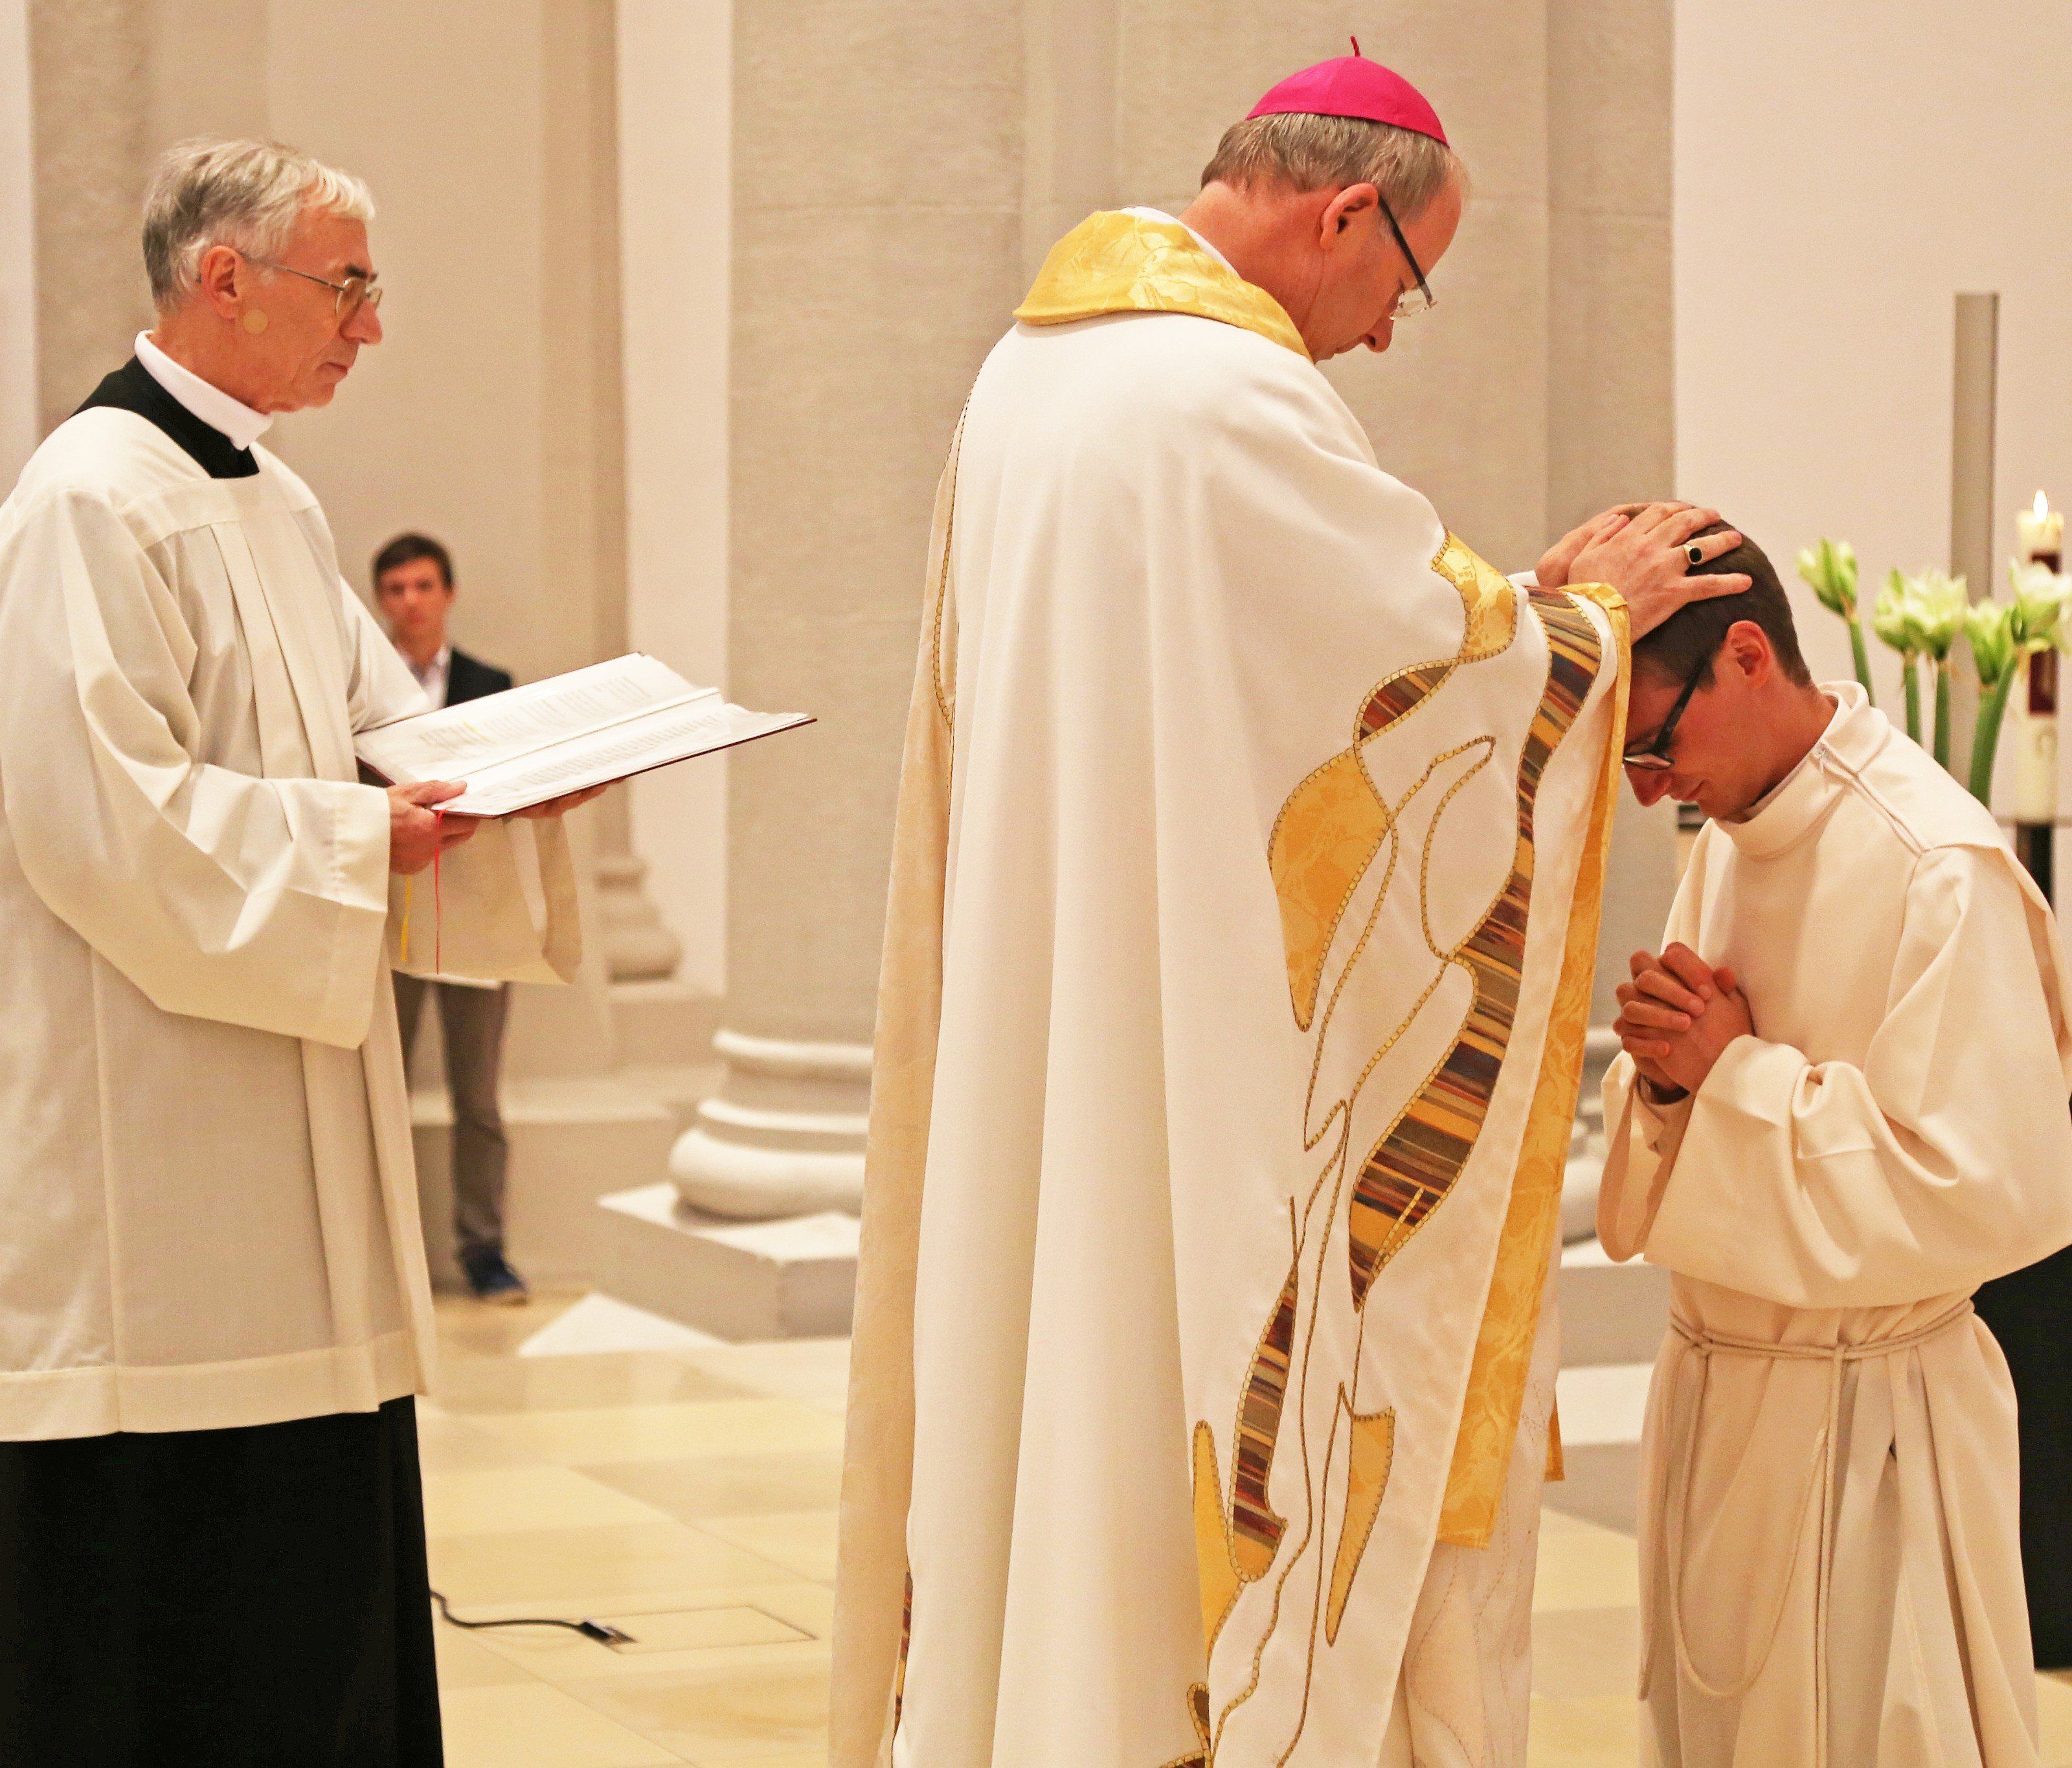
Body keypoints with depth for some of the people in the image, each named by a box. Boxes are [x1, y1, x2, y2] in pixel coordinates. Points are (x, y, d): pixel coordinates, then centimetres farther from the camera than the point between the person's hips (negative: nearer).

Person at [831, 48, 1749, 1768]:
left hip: (1030, 1043, 9)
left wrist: (1526, 600, 16)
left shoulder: (1032, 366, 11)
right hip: (1195, 1049, -9)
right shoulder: (1231, 394, -18)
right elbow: (1448, 660, -11)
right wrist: (1591, 610, 8)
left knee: (1053, 1385, 13)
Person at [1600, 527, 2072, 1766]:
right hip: (1718, 1387, 8)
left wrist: (1738, 1075, -19)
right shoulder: (1731, 841, 8)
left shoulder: (1942, 872, -19)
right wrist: (1666, 1077, -8)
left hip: (1859, 1419, -8)